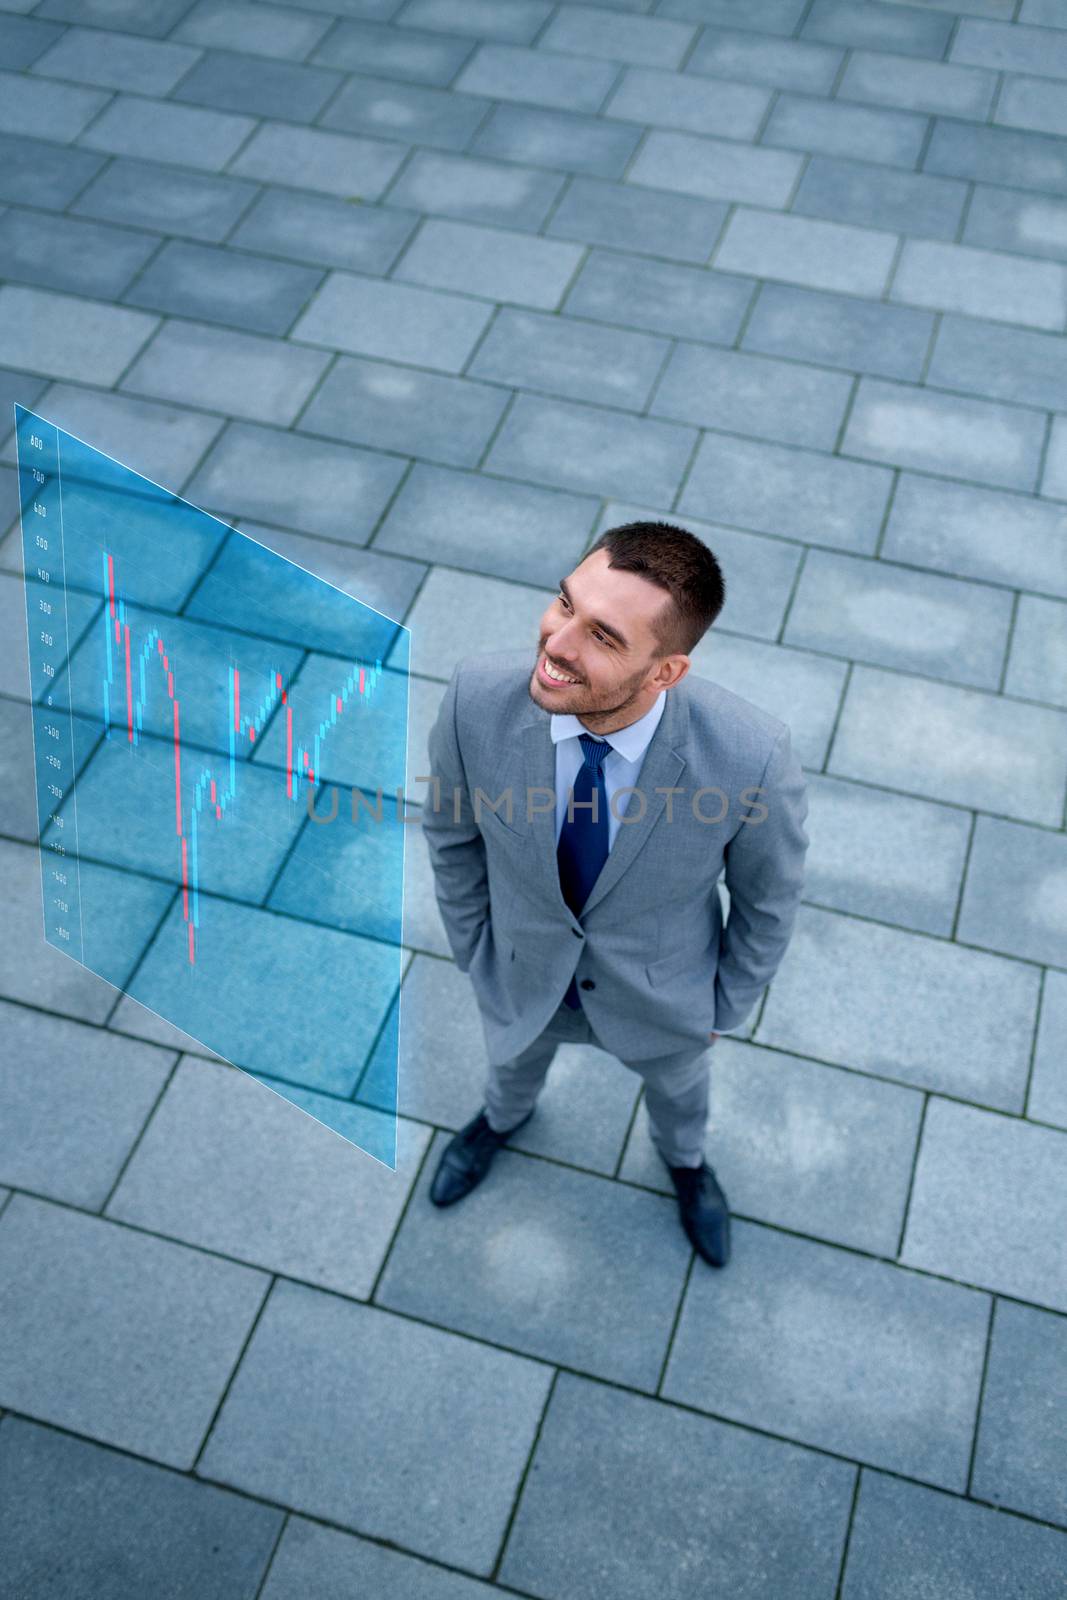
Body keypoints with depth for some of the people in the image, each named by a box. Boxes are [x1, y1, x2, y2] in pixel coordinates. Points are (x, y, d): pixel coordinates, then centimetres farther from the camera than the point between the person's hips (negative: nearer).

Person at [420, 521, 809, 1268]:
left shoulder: (751, 755, -40)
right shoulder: (478, 698, -35)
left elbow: (769, 897, -16)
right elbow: (452, 832, -11)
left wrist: (725, 1008, -2)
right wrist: (472, 950, 2)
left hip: (661, 994, -1)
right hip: (521, 975, 1)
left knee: (678, 1084, 34)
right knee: (516, 1060, 36)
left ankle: (685, 1157, 72)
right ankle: (504, 1117, 74)